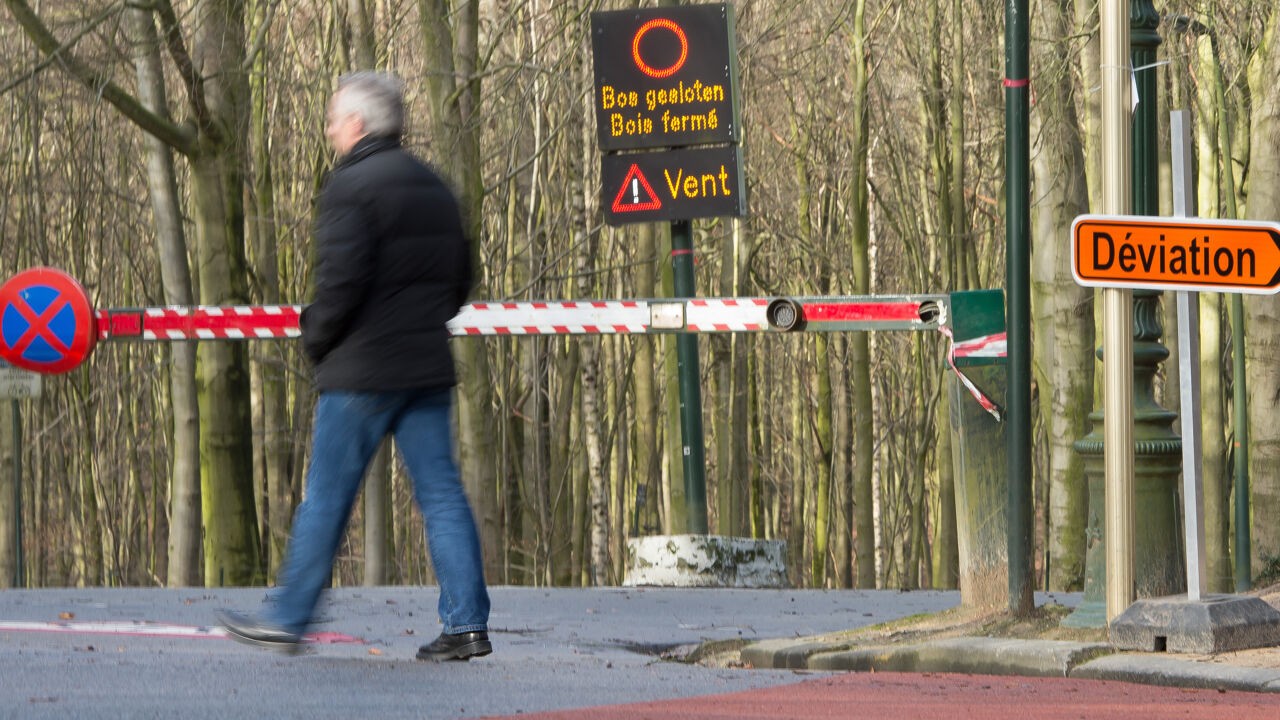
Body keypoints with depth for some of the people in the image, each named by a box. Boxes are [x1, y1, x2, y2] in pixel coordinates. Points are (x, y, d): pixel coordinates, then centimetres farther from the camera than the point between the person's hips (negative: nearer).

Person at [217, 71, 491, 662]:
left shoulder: (351, 187, -11)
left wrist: (315, 337, -4)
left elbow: (341, 280, -20)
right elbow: (459, 280, 20)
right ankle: (467, 622, -1)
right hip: (428, 367, 7)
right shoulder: (432, 188, 15)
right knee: (441, 494, 5)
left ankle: (286, 618, 8)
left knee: (326, 497, 1)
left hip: (362, 369, -7)